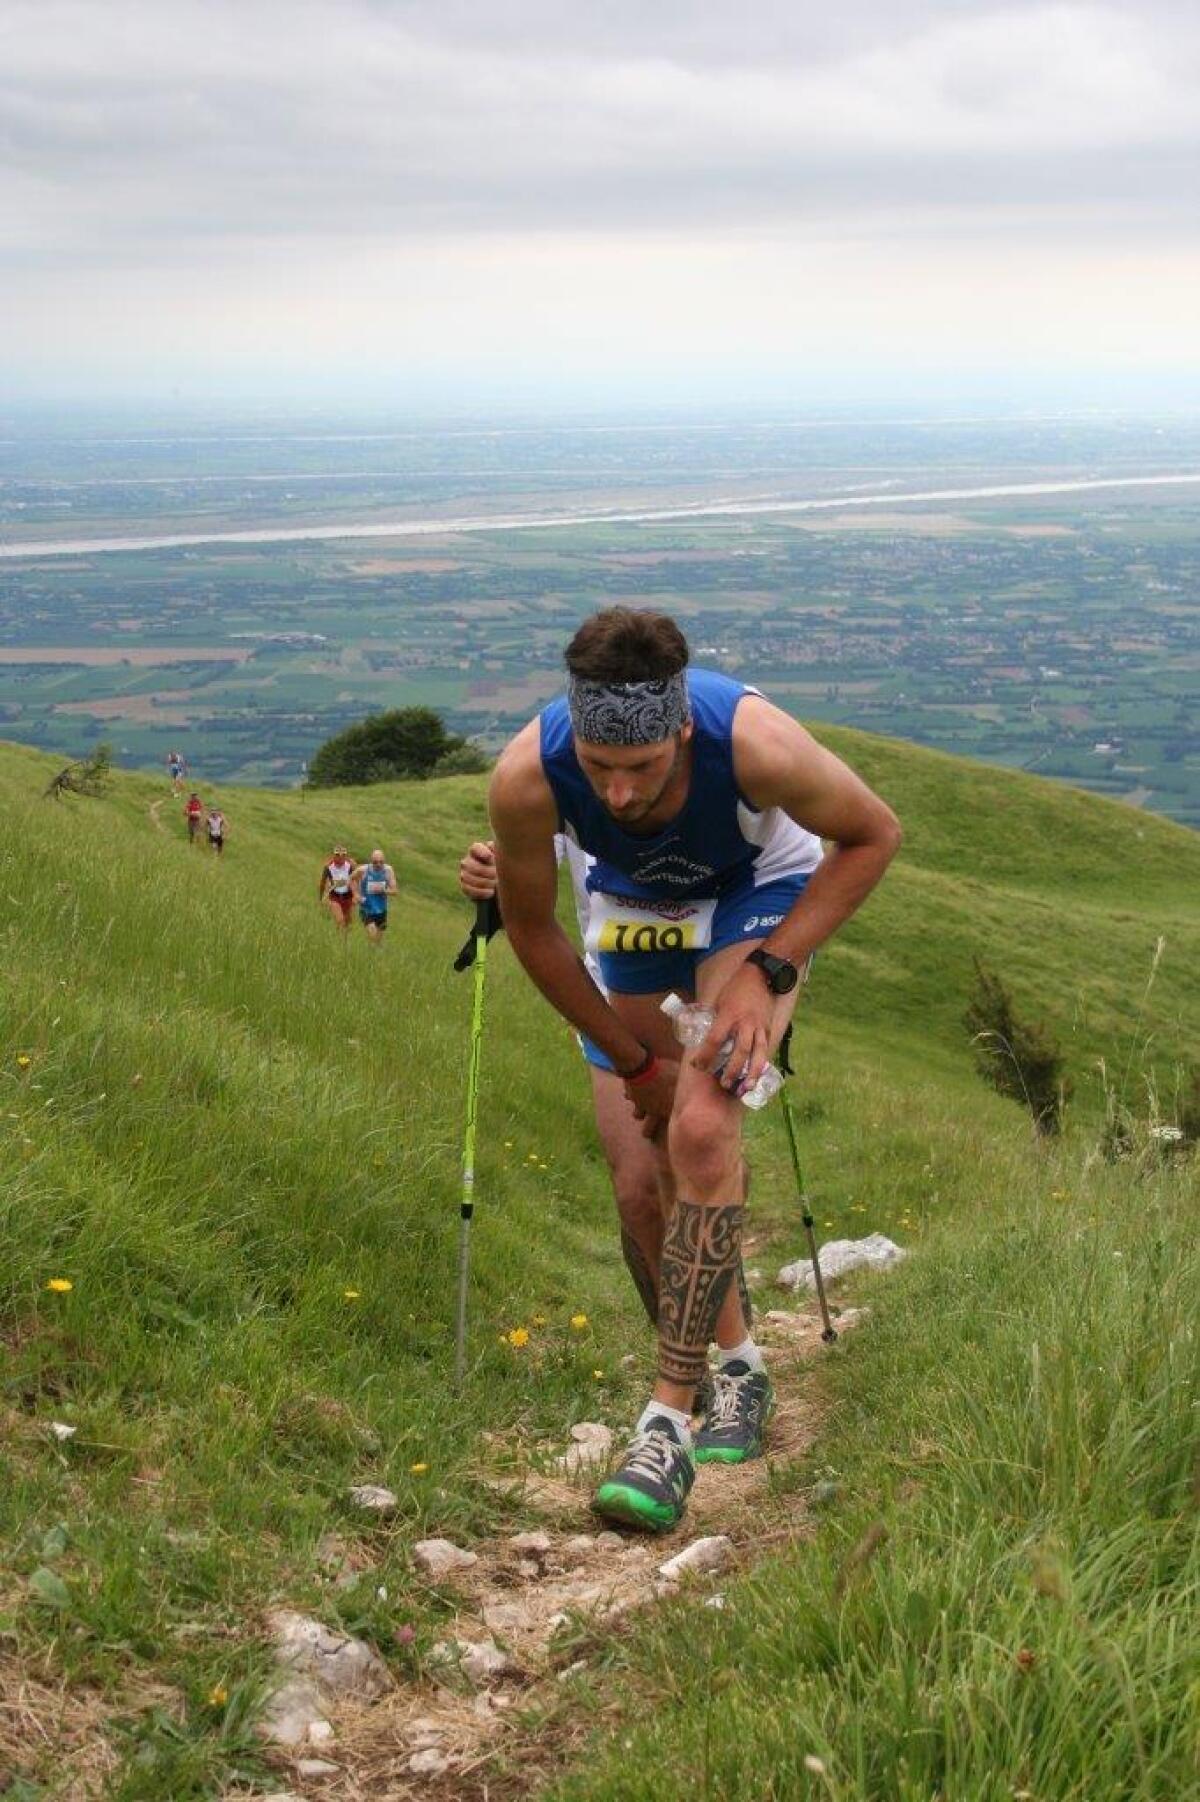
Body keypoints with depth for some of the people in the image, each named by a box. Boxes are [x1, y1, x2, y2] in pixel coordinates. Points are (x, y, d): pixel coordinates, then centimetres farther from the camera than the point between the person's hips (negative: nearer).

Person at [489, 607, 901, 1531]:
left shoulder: (754, 742, -39)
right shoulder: (526, 777, -33)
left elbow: (874, 834, -18)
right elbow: (532, 928, -12)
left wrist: (768, 972, -25)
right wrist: (635, 1060, -6)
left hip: (758, 898, -3)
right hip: (634, 907, 3)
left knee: (703, 1129, -24)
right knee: (647, 1176, 2)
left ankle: (670, 1420, -16)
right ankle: (738, 1364, 28)